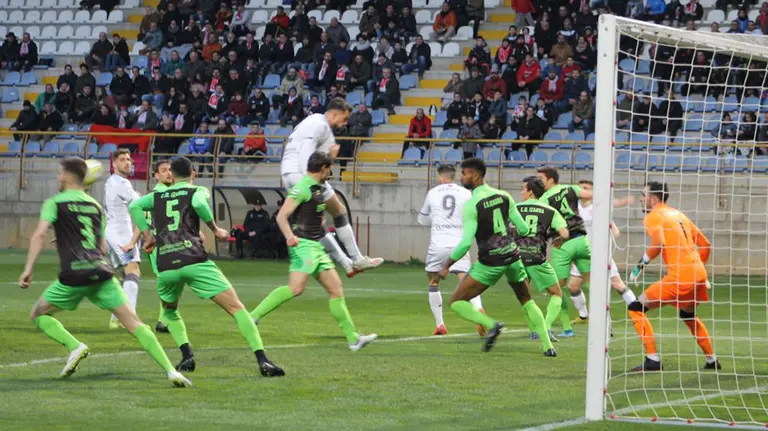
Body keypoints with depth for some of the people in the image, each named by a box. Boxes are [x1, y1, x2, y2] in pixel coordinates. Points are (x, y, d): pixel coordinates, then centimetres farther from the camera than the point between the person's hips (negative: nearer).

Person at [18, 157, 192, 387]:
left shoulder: (55, 203, 6)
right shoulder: (95, 205, 21)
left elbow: (40, 234, -9)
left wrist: (28, 269, -10)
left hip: (73, 275, -4)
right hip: (101, 273, 4)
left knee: (38, 315, 17)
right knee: (133, 323, 0)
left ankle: (75, 346, -6)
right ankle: (171, 370, -14)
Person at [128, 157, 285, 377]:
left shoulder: (157, 196, 23)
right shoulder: (198, 191, 11)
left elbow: (134, 206, 11)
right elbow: (199, 203, -11)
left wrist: (147, 234, 16)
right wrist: (215, 229, -1)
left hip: (166, 267, 3)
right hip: (194, 261, -3)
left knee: (169, 311, 31)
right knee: (237, 308, -4)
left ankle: (187, 357, 12)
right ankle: (262, 360, -18)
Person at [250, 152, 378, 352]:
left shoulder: (319, 187, 16)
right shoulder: (302, 188, -13)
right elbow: (282, 216, -21)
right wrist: (290, 236, -37)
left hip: (316, 246, 10)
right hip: (303, 244, -10)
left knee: (336, 289, 6)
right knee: (296, 288, -26)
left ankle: (353, 338, 8)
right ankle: (253, 316, -22)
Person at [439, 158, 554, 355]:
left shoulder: (471, 205, -14)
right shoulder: (504, 196, 2)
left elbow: (466, 242, -20)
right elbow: (523, 229, 5)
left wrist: (447, 265, -10)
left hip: (490, 263, -6)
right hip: (512, 257, 6)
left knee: (457, 302, 2)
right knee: (527, 301, 23)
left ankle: (491, 324, -19)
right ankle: (547, 345, 15)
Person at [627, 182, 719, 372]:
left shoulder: (653, 216, -1)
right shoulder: (678, 214, 22)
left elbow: (659, 243, -20)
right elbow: (705, 244, 24)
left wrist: (641, 264, -11)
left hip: (680, 277, -8)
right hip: (699, 274, 8)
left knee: (636, 308, -2)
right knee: (688, 315, 34)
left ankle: (653, 359, -10)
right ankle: (712, 360, 37)